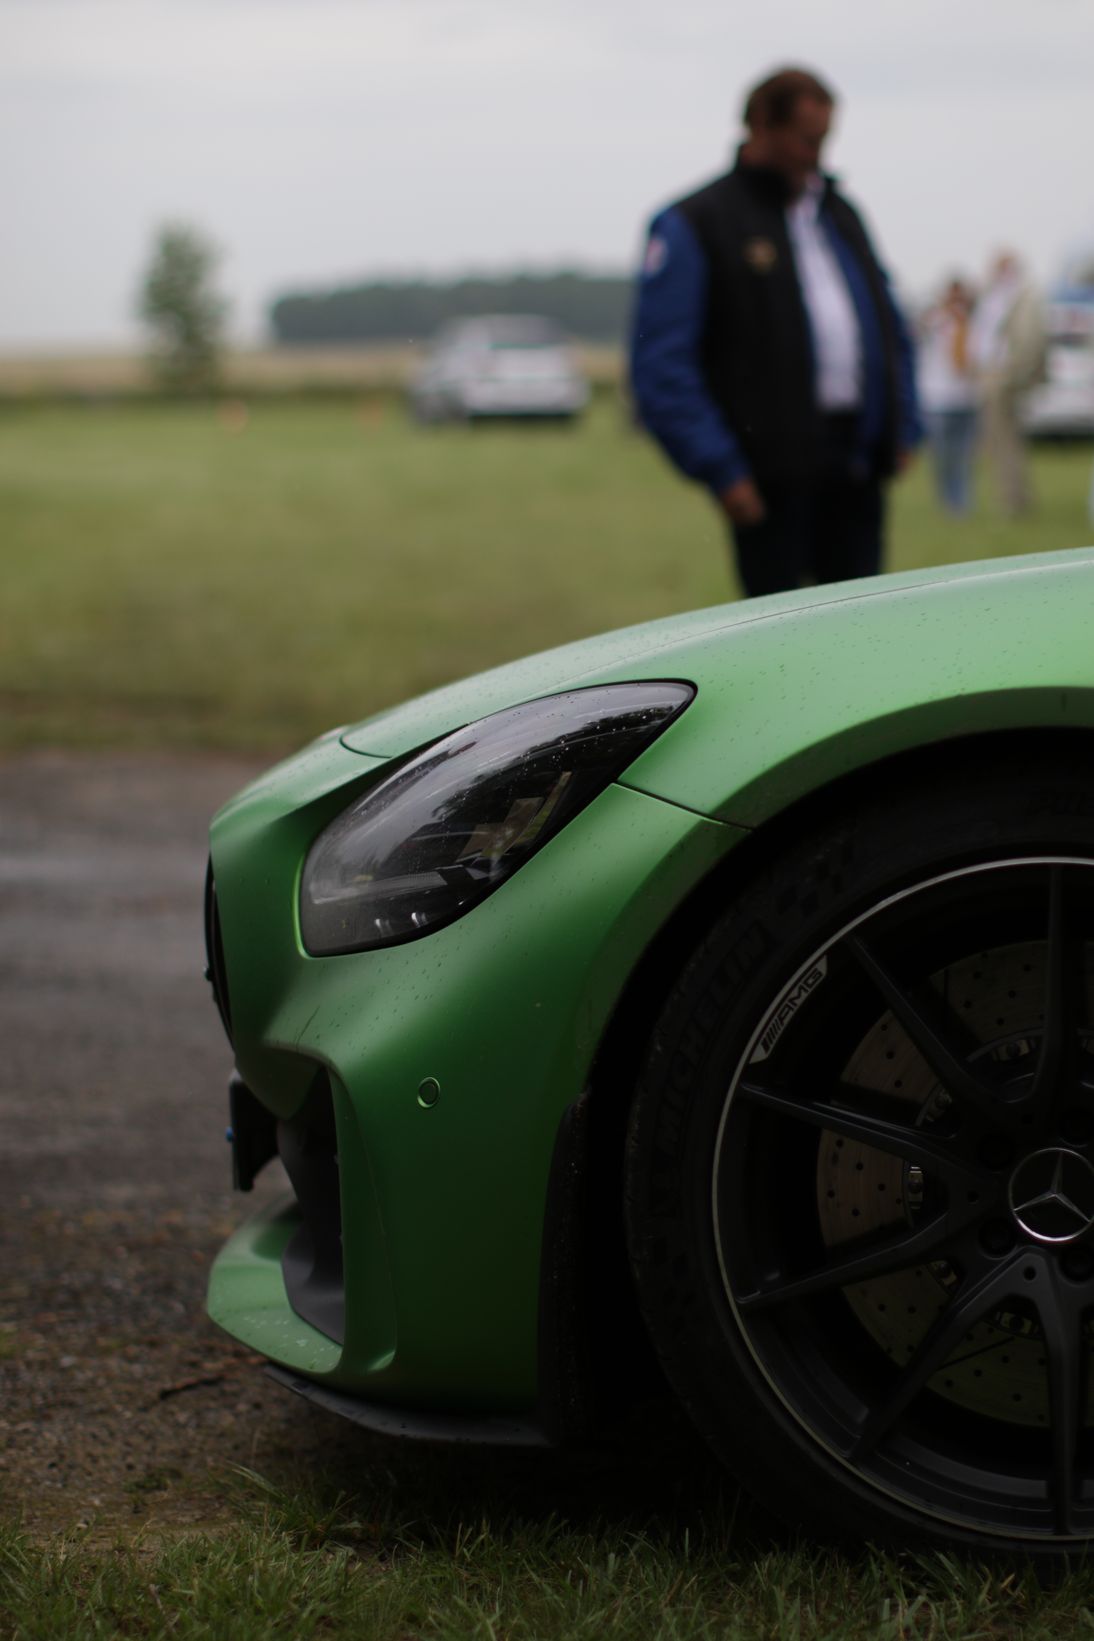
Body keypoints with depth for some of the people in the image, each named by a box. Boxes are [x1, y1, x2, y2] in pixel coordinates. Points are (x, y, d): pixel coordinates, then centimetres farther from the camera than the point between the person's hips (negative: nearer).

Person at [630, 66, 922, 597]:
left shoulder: (839, 212, 18)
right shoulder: (694, 225, -3)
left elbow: (891, 328, 25)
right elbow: (661, 368, -10)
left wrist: (903, 429, 13)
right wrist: (720, 470, -17)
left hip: (857, 474, 6)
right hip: (771, 482, -6)